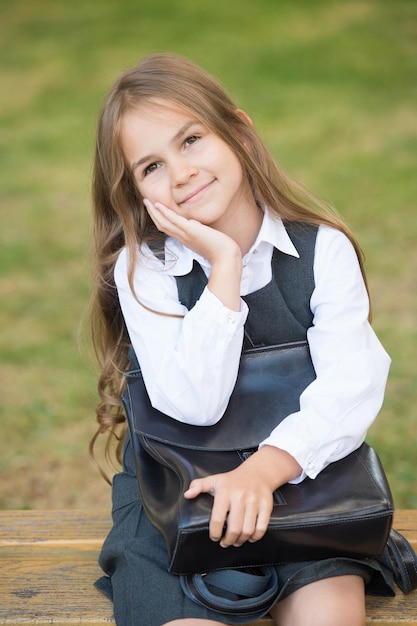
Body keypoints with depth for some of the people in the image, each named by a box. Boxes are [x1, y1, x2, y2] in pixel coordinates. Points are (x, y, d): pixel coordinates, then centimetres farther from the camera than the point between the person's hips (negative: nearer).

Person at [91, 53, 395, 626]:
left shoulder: (324, 248, -6)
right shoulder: (141, 269, -7)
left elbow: (352, 386, -17)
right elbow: (195, 406, -19)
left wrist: (263, 469, -31)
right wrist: (225, 267, -22)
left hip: (298, 465, 0)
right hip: (176, 484, 0)